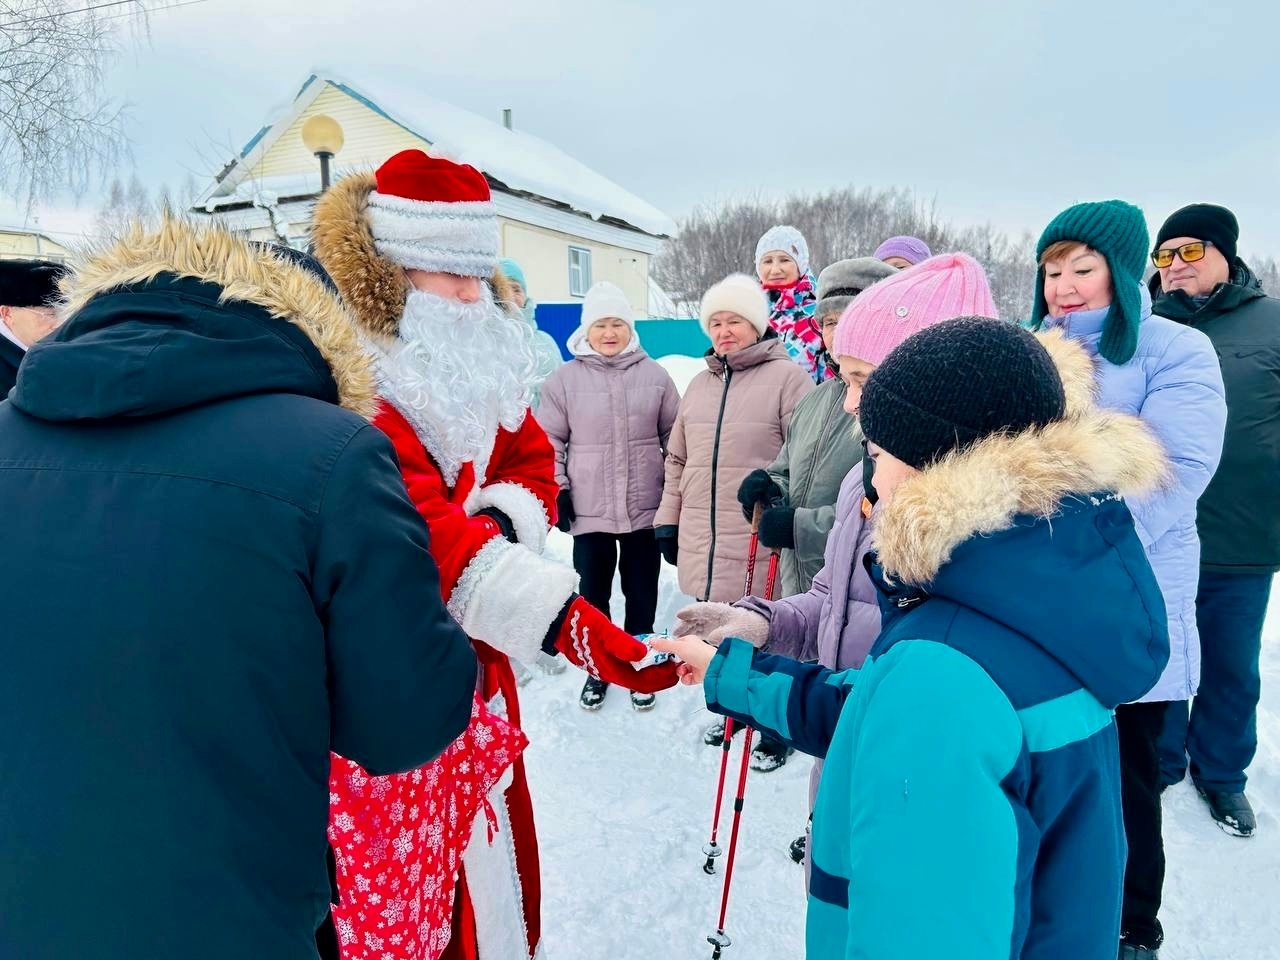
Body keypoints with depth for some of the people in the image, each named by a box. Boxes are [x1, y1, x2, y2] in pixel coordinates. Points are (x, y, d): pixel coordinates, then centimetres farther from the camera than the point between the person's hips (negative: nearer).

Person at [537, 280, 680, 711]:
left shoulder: (655, 375, 2)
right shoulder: (566, 378, -1)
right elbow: (549, 441, 3)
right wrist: (556, 491, -2)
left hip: (646, 508, 1)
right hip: (589, 511, 0)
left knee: (642, 594, 12)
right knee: (593, 594, 11)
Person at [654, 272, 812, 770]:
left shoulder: (787, 377, -6)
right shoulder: (700, 384, 14)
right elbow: (677, 457, 17)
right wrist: (668, 519, 15)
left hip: (758, 542, -6)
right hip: (702, 538, 6)